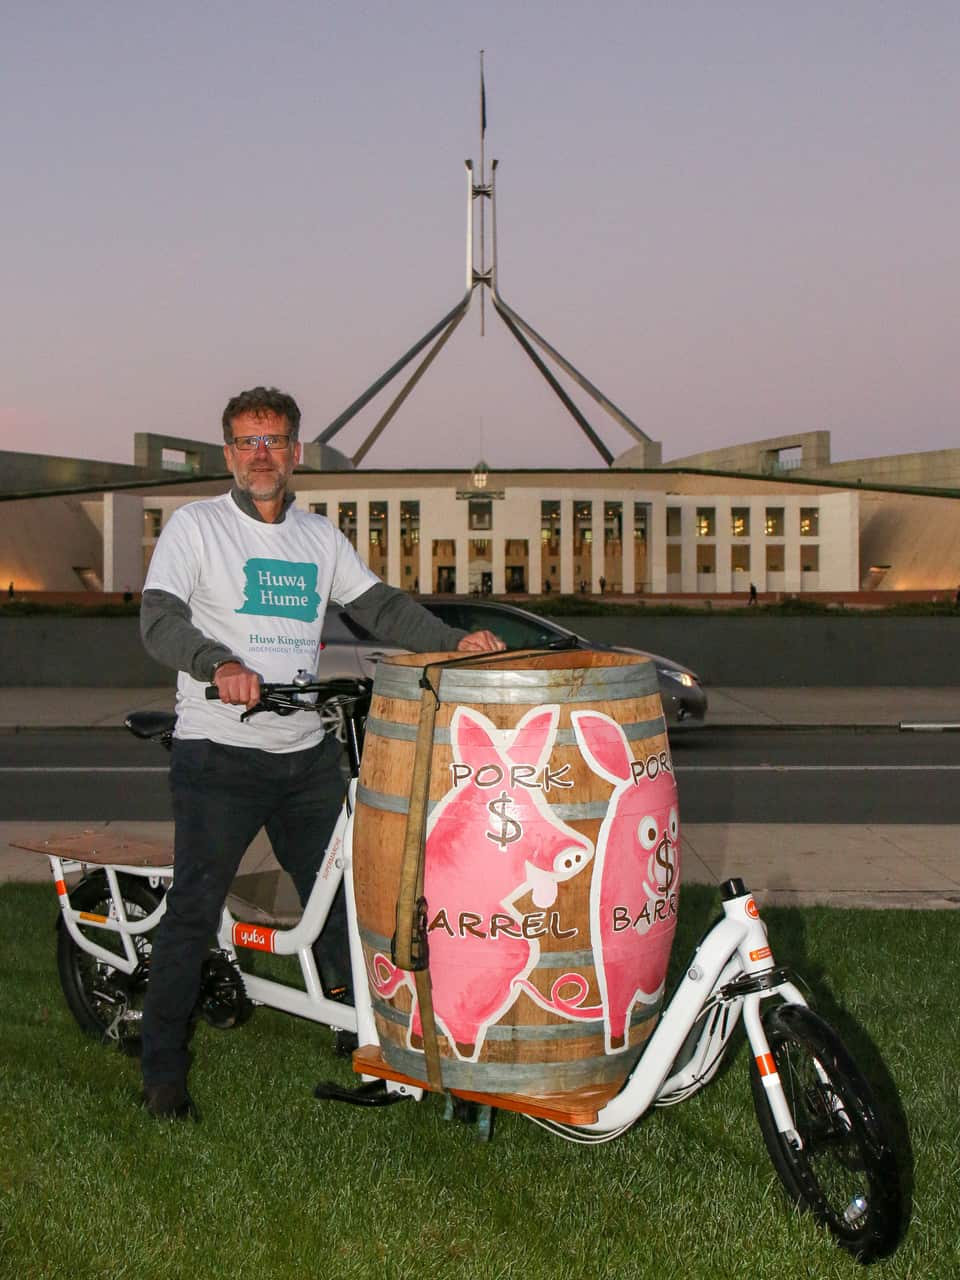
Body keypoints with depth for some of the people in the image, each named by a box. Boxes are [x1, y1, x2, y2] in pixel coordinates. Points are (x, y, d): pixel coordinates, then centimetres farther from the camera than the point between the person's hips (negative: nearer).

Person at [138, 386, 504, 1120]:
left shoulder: (321, 537, 14)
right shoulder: (196, 525, -1)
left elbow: (380, 606, 11)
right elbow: (159, 620, -12)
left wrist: (458, 642, -4)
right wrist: (220, 664, -31)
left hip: (307, 755, 5)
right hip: (219, 754, -4)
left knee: (338, 898, 10)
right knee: (193, 914, -2)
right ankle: (164, 1072, 9)